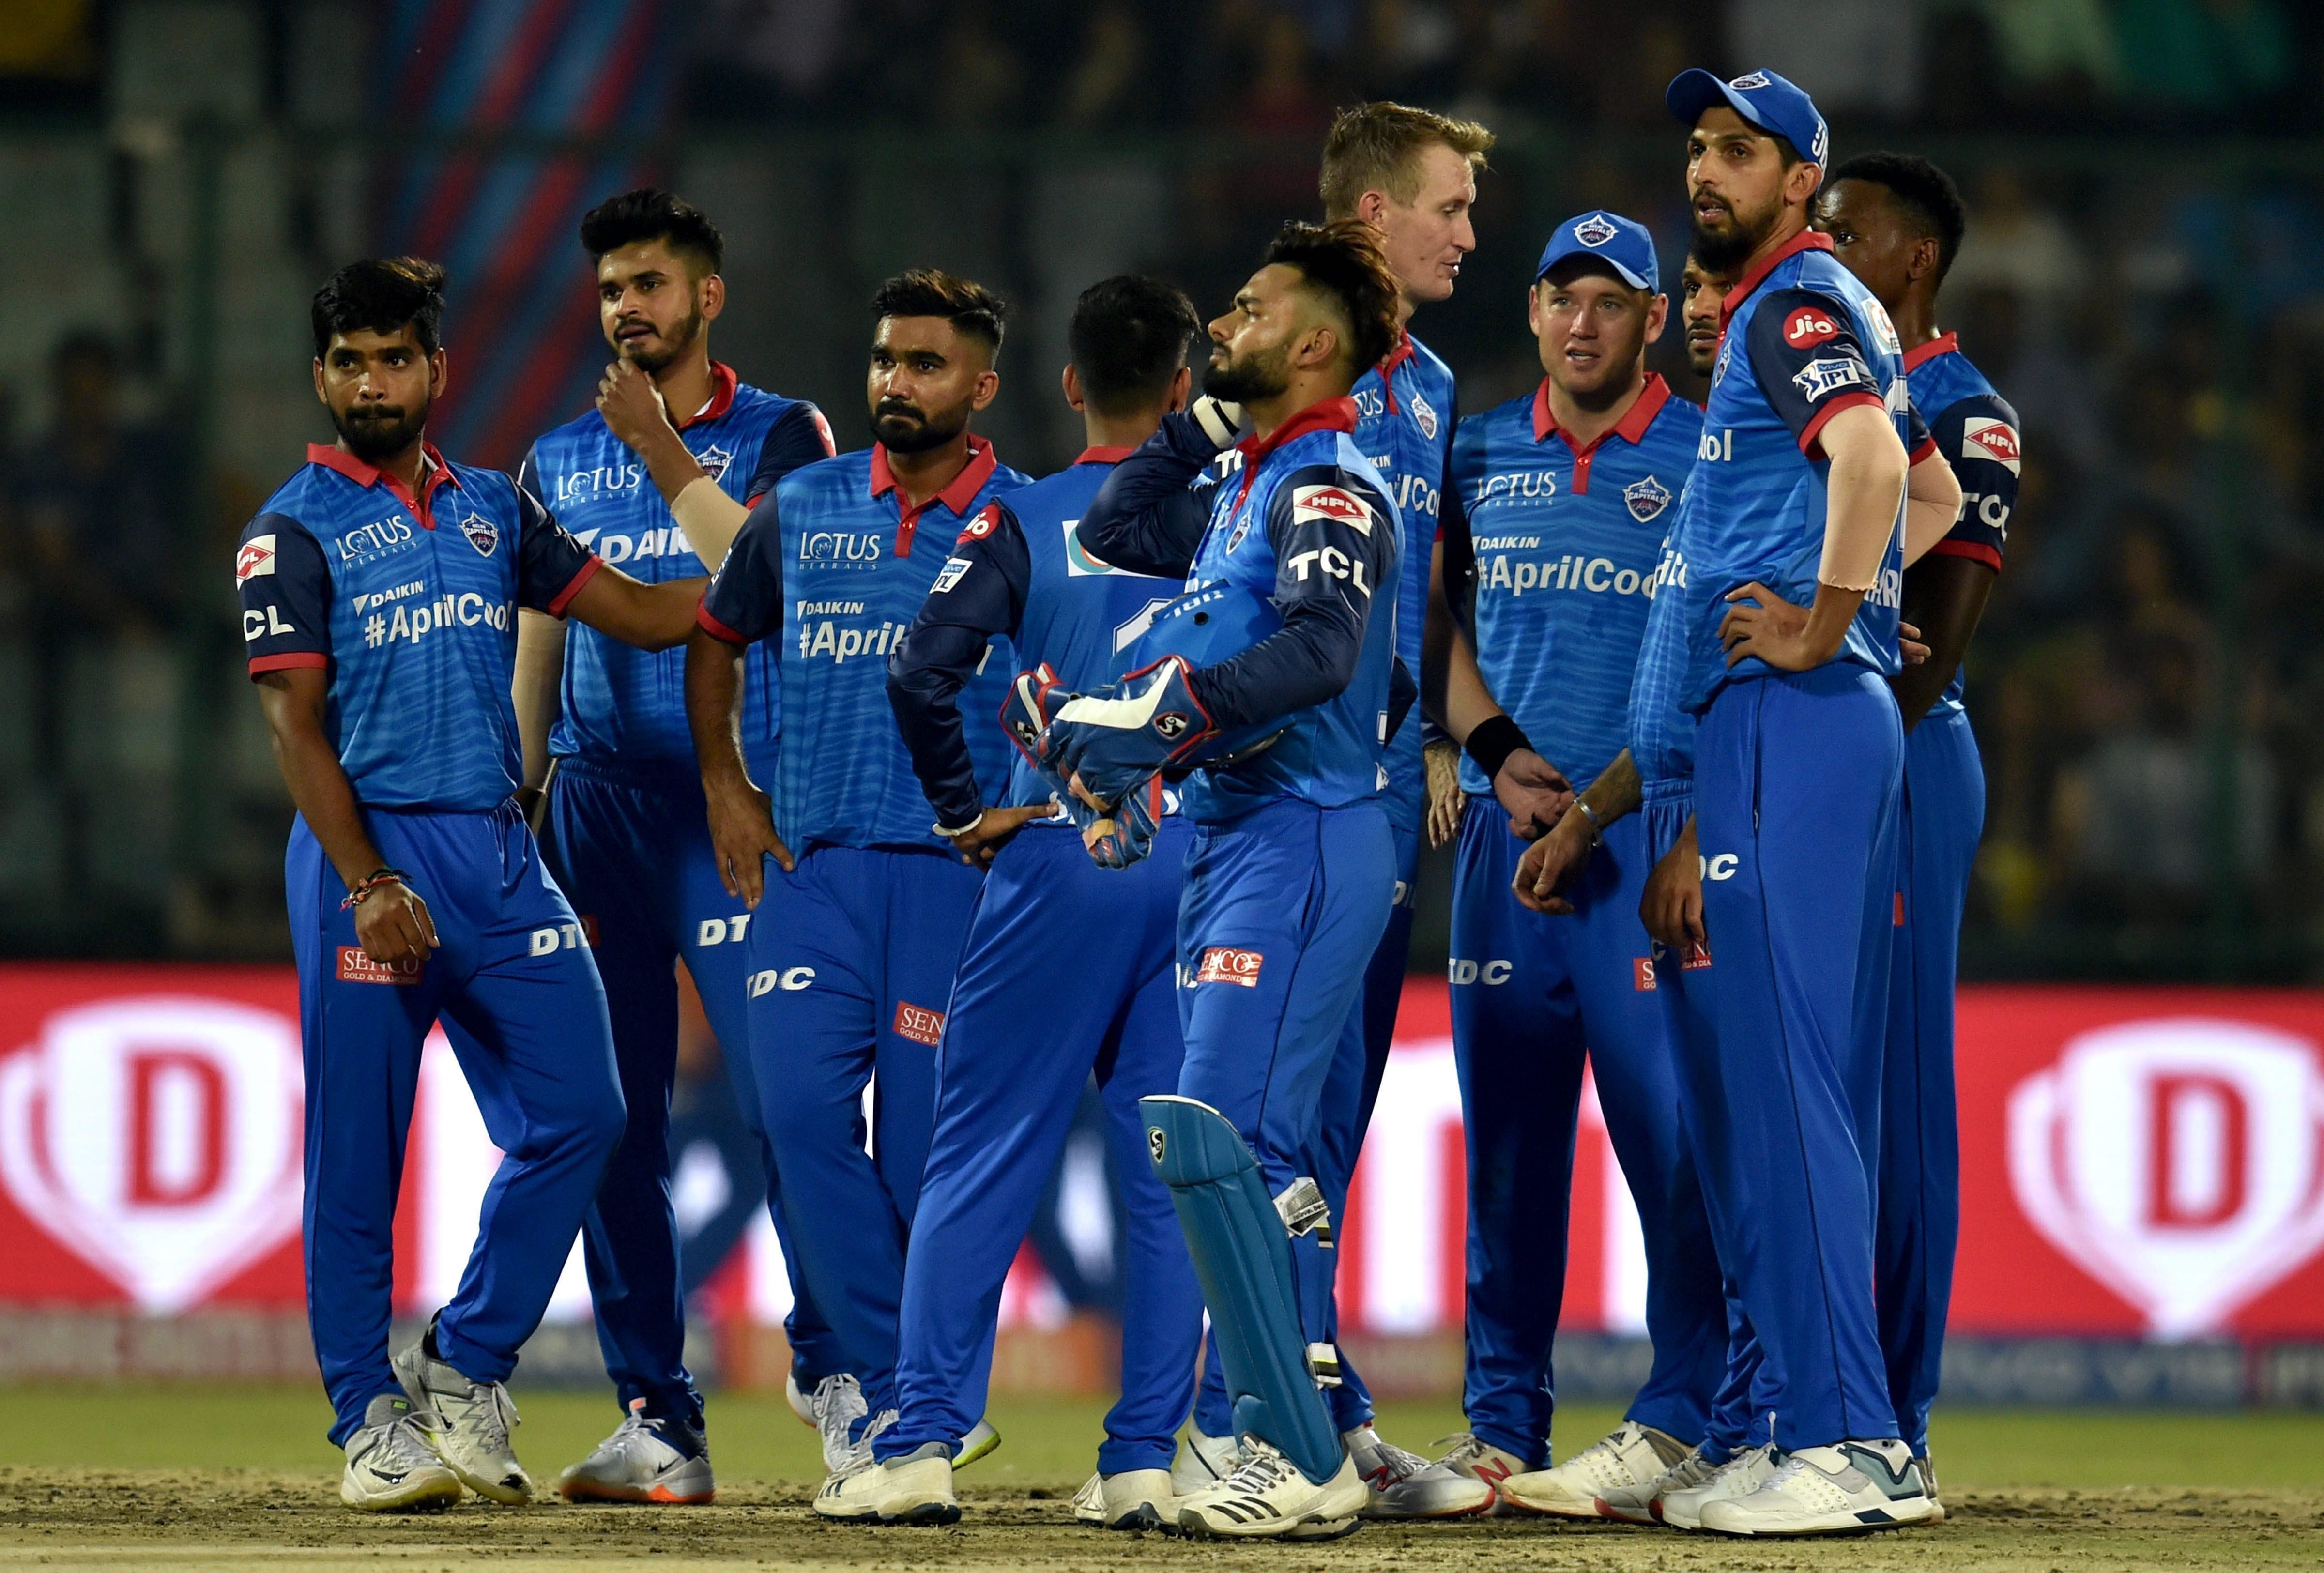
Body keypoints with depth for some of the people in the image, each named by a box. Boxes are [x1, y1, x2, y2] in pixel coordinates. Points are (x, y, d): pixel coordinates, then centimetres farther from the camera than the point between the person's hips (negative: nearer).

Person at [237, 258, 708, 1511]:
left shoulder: (491, 509, 17)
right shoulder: (294, 531, 0)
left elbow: (644, 612, 17)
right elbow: (295, 722, -7)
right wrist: (367, 882, -18)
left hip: (501, 854, 5)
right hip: (372, 848, -5)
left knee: (576, 1112, -2)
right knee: (357, 1148, -3)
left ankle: (463, 1369, 12)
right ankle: (372, 1419, 5)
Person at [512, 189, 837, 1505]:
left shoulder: (781, 436, 4)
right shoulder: (563, 459, 16)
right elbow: (535, 650, 18)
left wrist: (668, 457, -14)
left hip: (736, 802, -4)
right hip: (597, 801, 4)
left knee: (788, 1092, -12)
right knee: (616, 1123, 1)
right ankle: (659, 1422, 4)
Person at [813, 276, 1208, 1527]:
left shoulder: (1027, 520, -2)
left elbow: (921, 673, -12)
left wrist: (964, 812, -1)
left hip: (1058, 862, -2)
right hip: (1203, 854, 2)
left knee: (980, 1155, 2)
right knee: (1172, 1165, 5)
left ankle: (923, 1444, -4)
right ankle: (1145, 1459, 3)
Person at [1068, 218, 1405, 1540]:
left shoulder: (1329, 485, -11)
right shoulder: (1243, 487, 18)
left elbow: (1320, 650, -27)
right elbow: (1117, 532, 32)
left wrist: (1163, 716, -35)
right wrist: (1208, 420, 20)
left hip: (1306, 841, -10)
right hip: (1236, 837, 10)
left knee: (1216, 1139, -19)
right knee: (1265, 1158, 13)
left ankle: (1306, 1463, -20)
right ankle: (1301, 1443, 19)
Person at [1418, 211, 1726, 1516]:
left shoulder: (1709, 459, 3)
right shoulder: (1479, 457, 14)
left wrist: (1614, 797, -13)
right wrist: (1496, 753, 0)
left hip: (1657, 829, -4)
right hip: (1511, 824, 4)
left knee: (1674, 1124, -11)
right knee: (1507, 1136, 4)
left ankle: (1685, 1420, -8)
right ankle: (1503, 1427, 9)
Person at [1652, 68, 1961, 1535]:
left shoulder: (1799, 302, -9)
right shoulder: (1836, 310, 22)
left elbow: (1872, 457, -28)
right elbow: (1937, 494, 33)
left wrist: (1819, 628, -20)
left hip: (1793, 715, -11)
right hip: (1846, 719, 11)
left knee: (1785, 1074, -13)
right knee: (1809, 1082, 11)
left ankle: (1843, 1447, -17)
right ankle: (1865, 1441, 13)